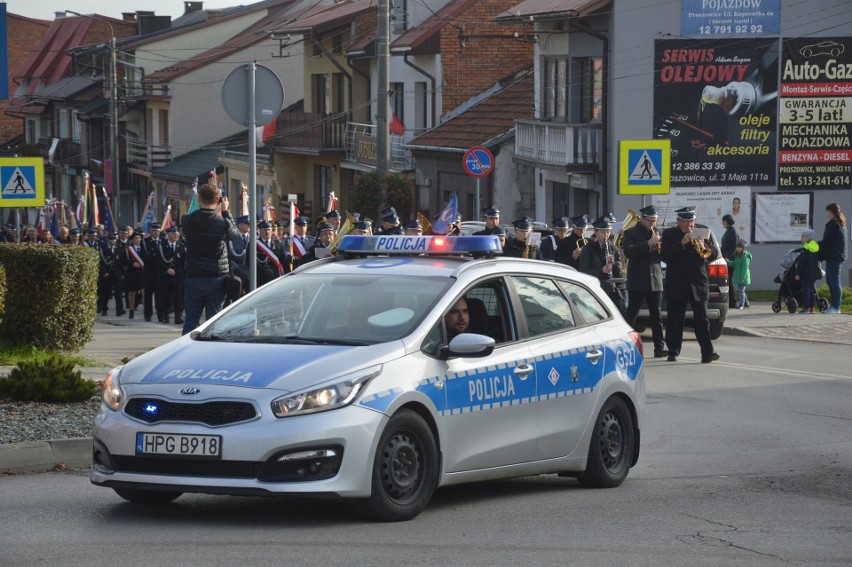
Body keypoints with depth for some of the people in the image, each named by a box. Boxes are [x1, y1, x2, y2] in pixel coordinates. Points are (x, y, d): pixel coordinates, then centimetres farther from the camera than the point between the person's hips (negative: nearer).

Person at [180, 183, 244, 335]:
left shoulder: (187, 220, -7)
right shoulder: (223, 223, -11)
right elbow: (235, 234, 9)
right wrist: (226, 211, 13)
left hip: (193, 278, 1)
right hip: (217, 279, -1)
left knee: (191, 320, 8)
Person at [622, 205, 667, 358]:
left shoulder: (656, 233, 13)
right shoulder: (631, 233, -1)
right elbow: (628, 252, -17)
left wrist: (659, 246, -7)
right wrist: (648, 244, -22)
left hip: (655, 281, 4)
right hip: (637, 281, -4)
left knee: (656, 316, 0)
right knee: (631, 315, 1)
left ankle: (659, 347, -2)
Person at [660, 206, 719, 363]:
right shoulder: (669, 234, 3)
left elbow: (713, 256, 5)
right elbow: (664, 256, -11)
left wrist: (703, 247, -16)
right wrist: (682, 243, -18)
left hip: (698, 284, 1)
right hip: (676, 285, -1)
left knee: (702, 320, -5)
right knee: (674, 321, 3)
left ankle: (707, 353, -11)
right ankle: (673, 352, 12)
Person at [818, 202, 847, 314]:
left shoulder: (832, 224, -16)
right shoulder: (841, 224, 15)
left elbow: (826, 242, -16)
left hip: (833, 256, -10)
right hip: (839, 255, 10)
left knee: (834, 282, -7)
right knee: (831, 281, 15)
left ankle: (835, 307, -7)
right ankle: (834, 305, 17)